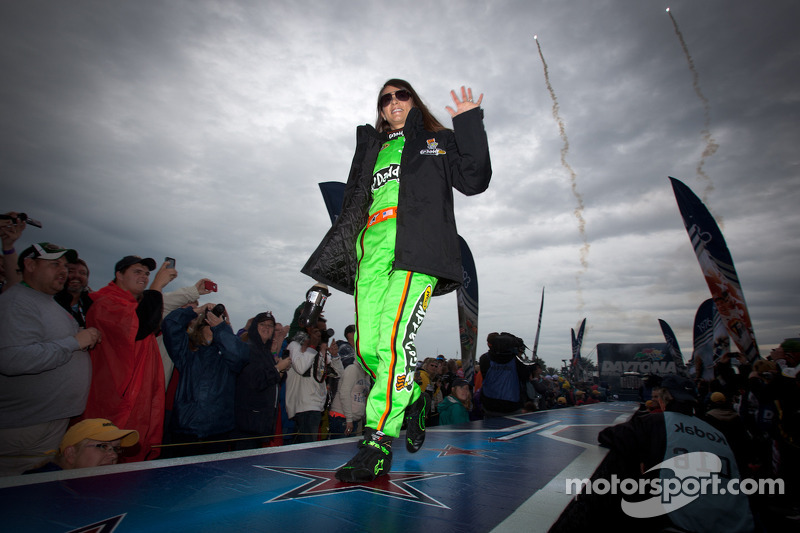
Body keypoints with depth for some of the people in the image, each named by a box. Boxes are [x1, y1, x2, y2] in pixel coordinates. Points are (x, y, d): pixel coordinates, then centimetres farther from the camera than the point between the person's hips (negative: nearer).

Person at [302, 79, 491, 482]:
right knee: (367, 347, -4)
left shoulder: (437, 141, 23)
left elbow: (474, 181, 8)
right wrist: (336, 263, 16)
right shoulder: (370, 149, 31)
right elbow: (352, 206, 27)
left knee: (394, 338, -20)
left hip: (417, 248, -4)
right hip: (372, 249, 4)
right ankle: (412, 400, 21)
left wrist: (469, 123, 4)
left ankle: (378, 445, -11)